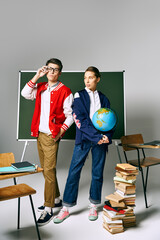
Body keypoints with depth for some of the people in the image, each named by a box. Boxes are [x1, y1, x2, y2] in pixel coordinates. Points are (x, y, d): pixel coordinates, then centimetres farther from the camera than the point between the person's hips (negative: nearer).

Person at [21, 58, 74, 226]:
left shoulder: (64, 91, -7)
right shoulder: (40, 88, 12)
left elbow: (70, 116, -8)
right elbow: (25, 94, -2)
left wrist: (60, 133, -14)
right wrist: (36, 76, -4)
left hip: (51, 136, -7)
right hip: (39, 134, 7)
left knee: (49, 171, -5)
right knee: (45, 169, 15)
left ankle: (48, 210, 7)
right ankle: (56, 199, 32)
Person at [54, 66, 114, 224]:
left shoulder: (103, 98, 13)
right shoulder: (79, 96, 3)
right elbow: (80, 120, -8)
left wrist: (107, 137, -8)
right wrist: (96, 137, -16)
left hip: (101, 139, 3)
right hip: (83, 139, -2)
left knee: (97, 173, 8)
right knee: (74, 171, -1)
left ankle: (93, 206, 25)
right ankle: (66, 208, 13)